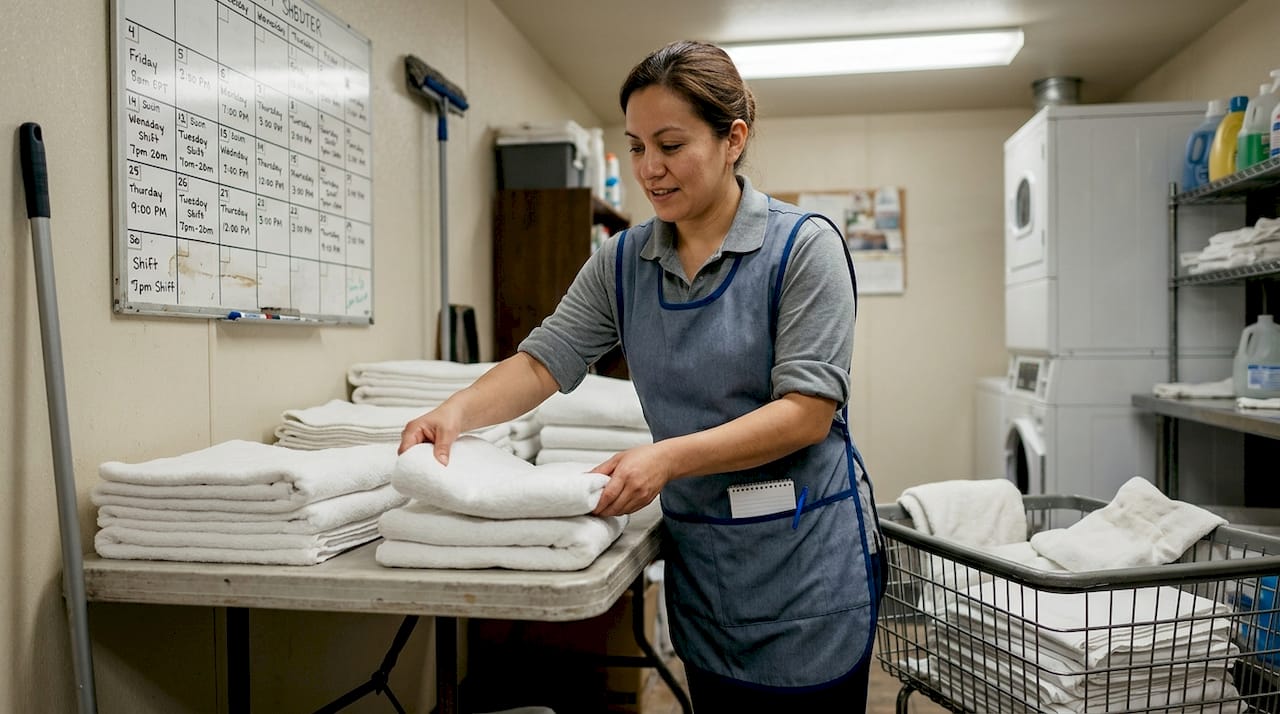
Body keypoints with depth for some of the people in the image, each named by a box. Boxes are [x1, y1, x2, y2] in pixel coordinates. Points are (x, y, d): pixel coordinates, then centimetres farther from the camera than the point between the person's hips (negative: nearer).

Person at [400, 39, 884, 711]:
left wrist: (668, 457, -28)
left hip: (805, 556, -4)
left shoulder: (803, 245, -11)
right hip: (698, 550, 4)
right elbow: (543, 359, 0)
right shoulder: (622, 261, 4)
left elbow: (809, 410, -17)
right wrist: (459, 409, -20)